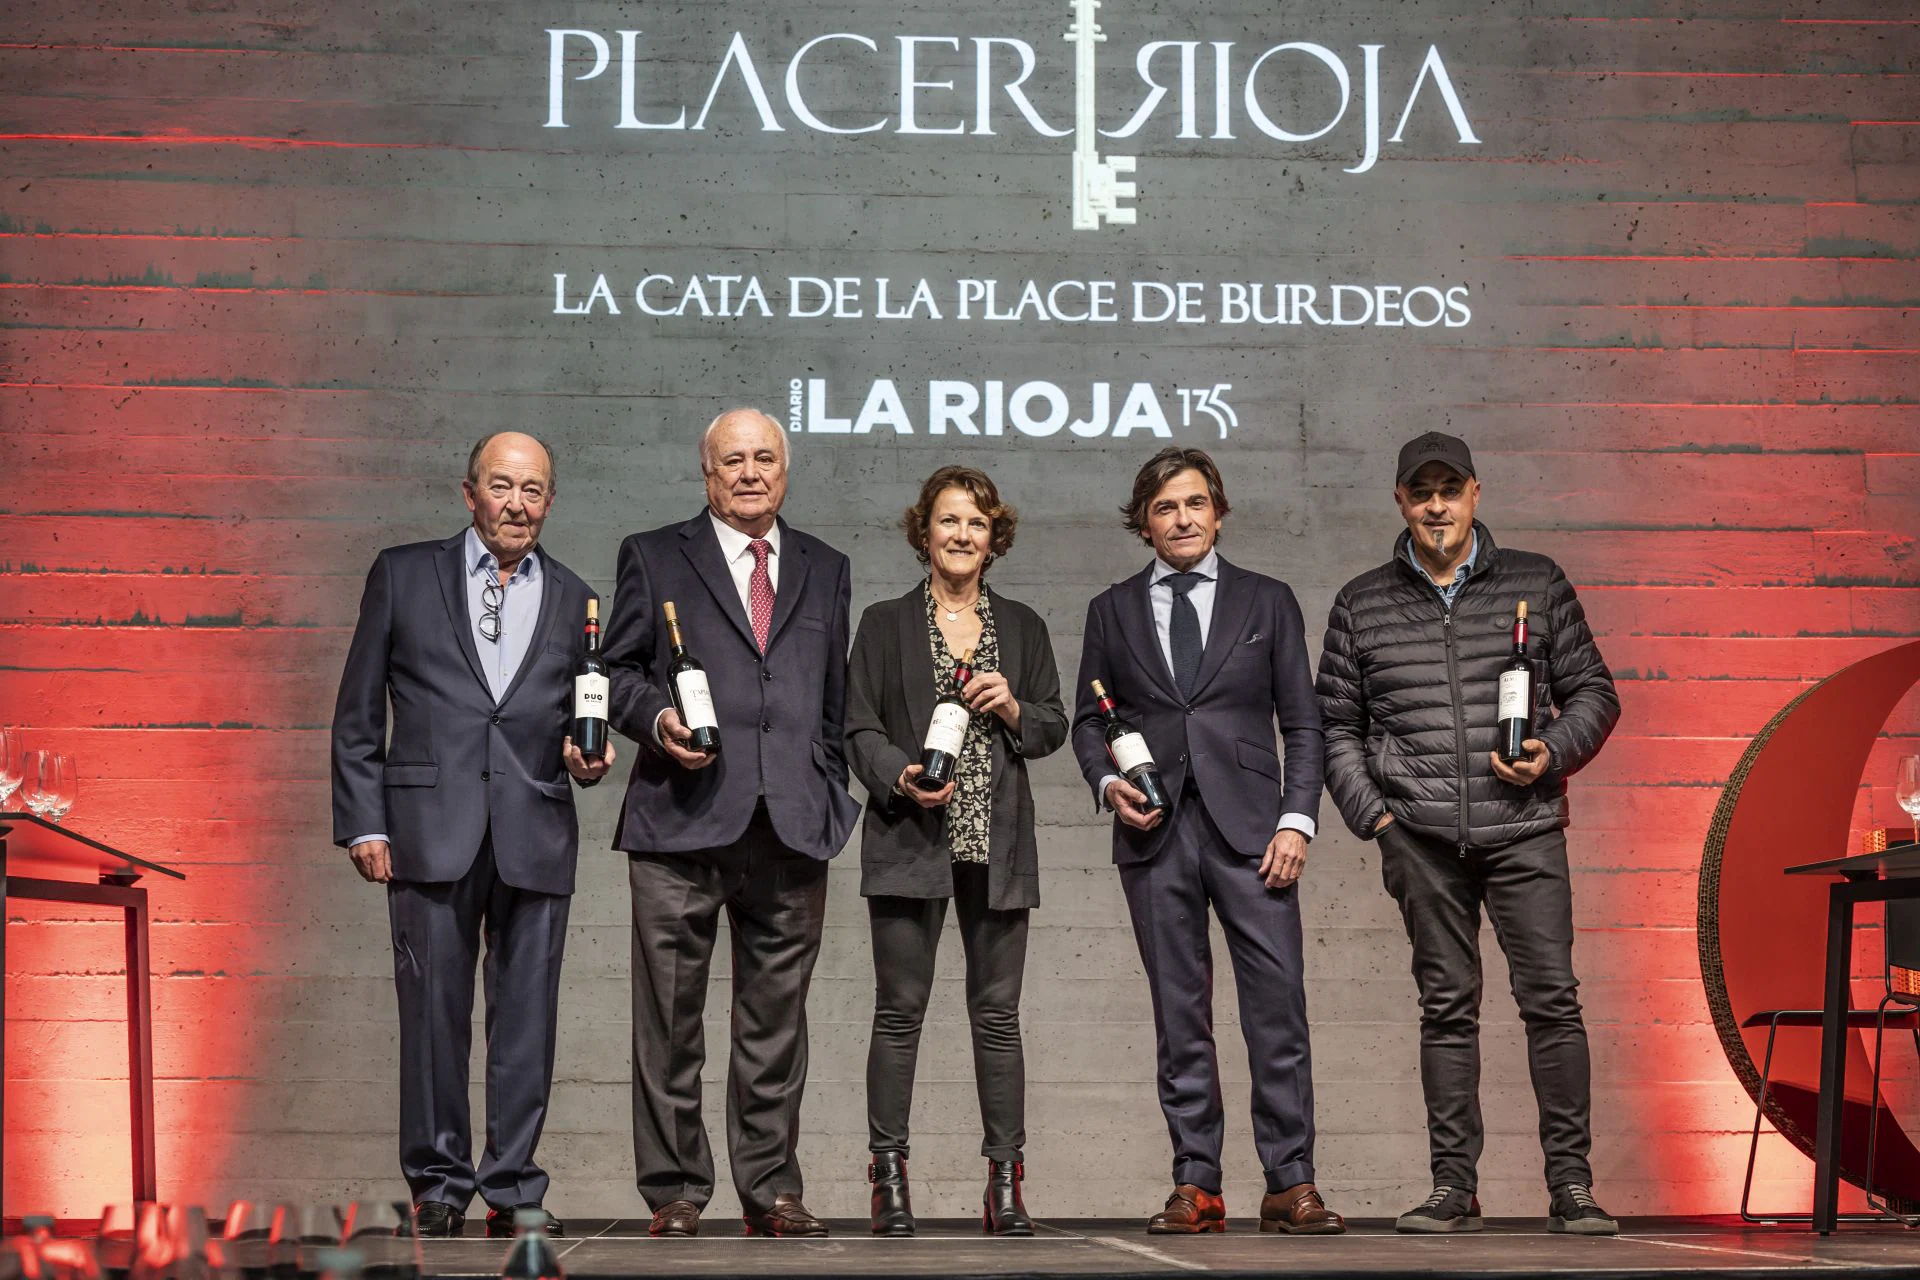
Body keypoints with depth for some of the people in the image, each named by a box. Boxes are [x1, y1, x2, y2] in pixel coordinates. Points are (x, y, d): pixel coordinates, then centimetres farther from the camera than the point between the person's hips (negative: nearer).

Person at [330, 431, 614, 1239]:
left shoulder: (574, 601, 14)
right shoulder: (403, 576, 8)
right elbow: (357, 715, 6)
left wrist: (587, 762, -3)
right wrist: (363, 824, -1)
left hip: (536, 838, 2)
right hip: (431, 830, -2)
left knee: (527, 1019, 2)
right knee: (433, 1013, -1)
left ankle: (512, 1189, 9)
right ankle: (438, 1183, 10)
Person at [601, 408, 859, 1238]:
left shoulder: (826, 570, 19)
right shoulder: (654, 558, 10)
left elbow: (835, 700, 20)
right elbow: (616, 669, 7)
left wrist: (831, 799, 12)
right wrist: (657, 719, -12)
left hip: (792, 829, 3)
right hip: (682, 824, -2)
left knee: (777, 1021, 5)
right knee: (670, 1018, -1)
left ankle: (770, 1189, 12)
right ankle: (674, 1191, 6)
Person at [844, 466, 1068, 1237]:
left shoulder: (1022, 627, 15)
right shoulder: (886, 625, 9)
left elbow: (1053, 730, 15)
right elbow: (859, 728, 3)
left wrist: (1012, 707, -5)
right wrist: (902, 778, -14)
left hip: (997, 847, 2)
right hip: (911, 841, -2)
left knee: (997, 1012, 1)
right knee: (900, 1008, -4)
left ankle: (1004, 1182, 4)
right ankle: (889, 1179, 0)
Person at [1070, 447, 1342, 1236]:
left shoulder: (1267, 603, 10)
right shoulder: (1113, 611, 13)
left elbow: (1302, 724, 8)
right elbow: (1088, 718, 16)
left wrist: (1296, 820, -3)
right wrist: (1107, 782, -4)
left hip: (1247, 827, -1)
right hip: (1155, 832, 1)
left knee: (1278, 1006, -8)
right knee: (1179, 1016, 2)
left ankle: (1290, 1184, -4)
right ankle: (1196, 1186, 6)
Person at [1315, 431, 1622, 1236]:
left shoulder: (1536, 585, 9)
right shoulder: (1361, 605, 11)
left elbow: (1593, 693, 11)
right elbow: (1335, 725, 13)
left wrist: (1553, 753, -7)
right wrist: (1371, 814, 2)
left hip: (1524, 826, -1)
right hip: (1421, 836, 1)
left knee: (1551, 997, -6)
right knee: (1447, 1008, 3)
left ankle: (1570, 1184, -1)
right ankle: (1453, 1188, 7)